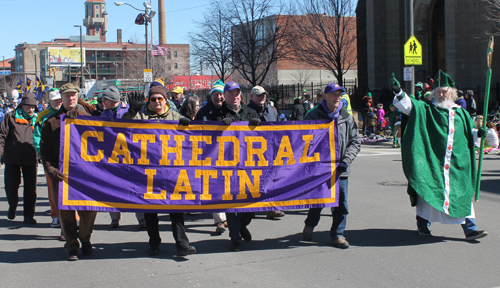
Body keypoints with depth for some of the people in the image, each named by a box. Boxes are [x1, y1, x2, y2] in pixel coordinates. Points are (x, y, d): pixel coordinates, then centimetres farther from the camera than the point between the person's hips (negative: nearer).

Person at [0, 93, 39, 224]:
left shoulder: (37, 120, 11)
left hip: (31, 159, 1)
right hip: (12, 159, -1)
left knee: (30, 188, -1)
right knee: (11, 185, 3)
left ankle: (29, 215, 8)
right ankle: (12, 208, 30)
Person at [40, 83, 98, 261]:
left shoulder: (87, 118, 11)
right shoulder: (52, 122, 7)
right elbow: (45, 150, 4)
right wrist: (51, 169, -10)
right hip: (62, 173, 0)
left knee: (89, 208, -1)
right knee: (65, 210, 1)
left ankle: (85, 238, 24)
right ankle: (71, 245, 15)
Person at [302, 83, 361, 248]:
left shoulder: (346, 118, 7)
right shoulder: (314, 116, -1)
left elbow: (355, 142, 9)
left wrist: (346, 161, -4)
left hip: (340, 170, 3)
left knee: (341, 203, 2)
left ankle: (337, 235, 16)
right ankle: (309, 225, 33)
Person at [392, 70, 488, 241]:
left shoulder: (461, 113, 14)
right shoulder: (426, 109, 3)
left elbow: (469, 134, 21)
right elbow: (409, 105, -12)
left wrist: (479, 133, 0)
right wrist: (399, 93, -30)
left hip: (457, 163, 3)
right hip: (432, 162, -3)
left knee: (462, 194, 2)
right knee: (428, 191, 2)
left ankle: (470, 229, 7)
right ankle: (423, 225, 19)